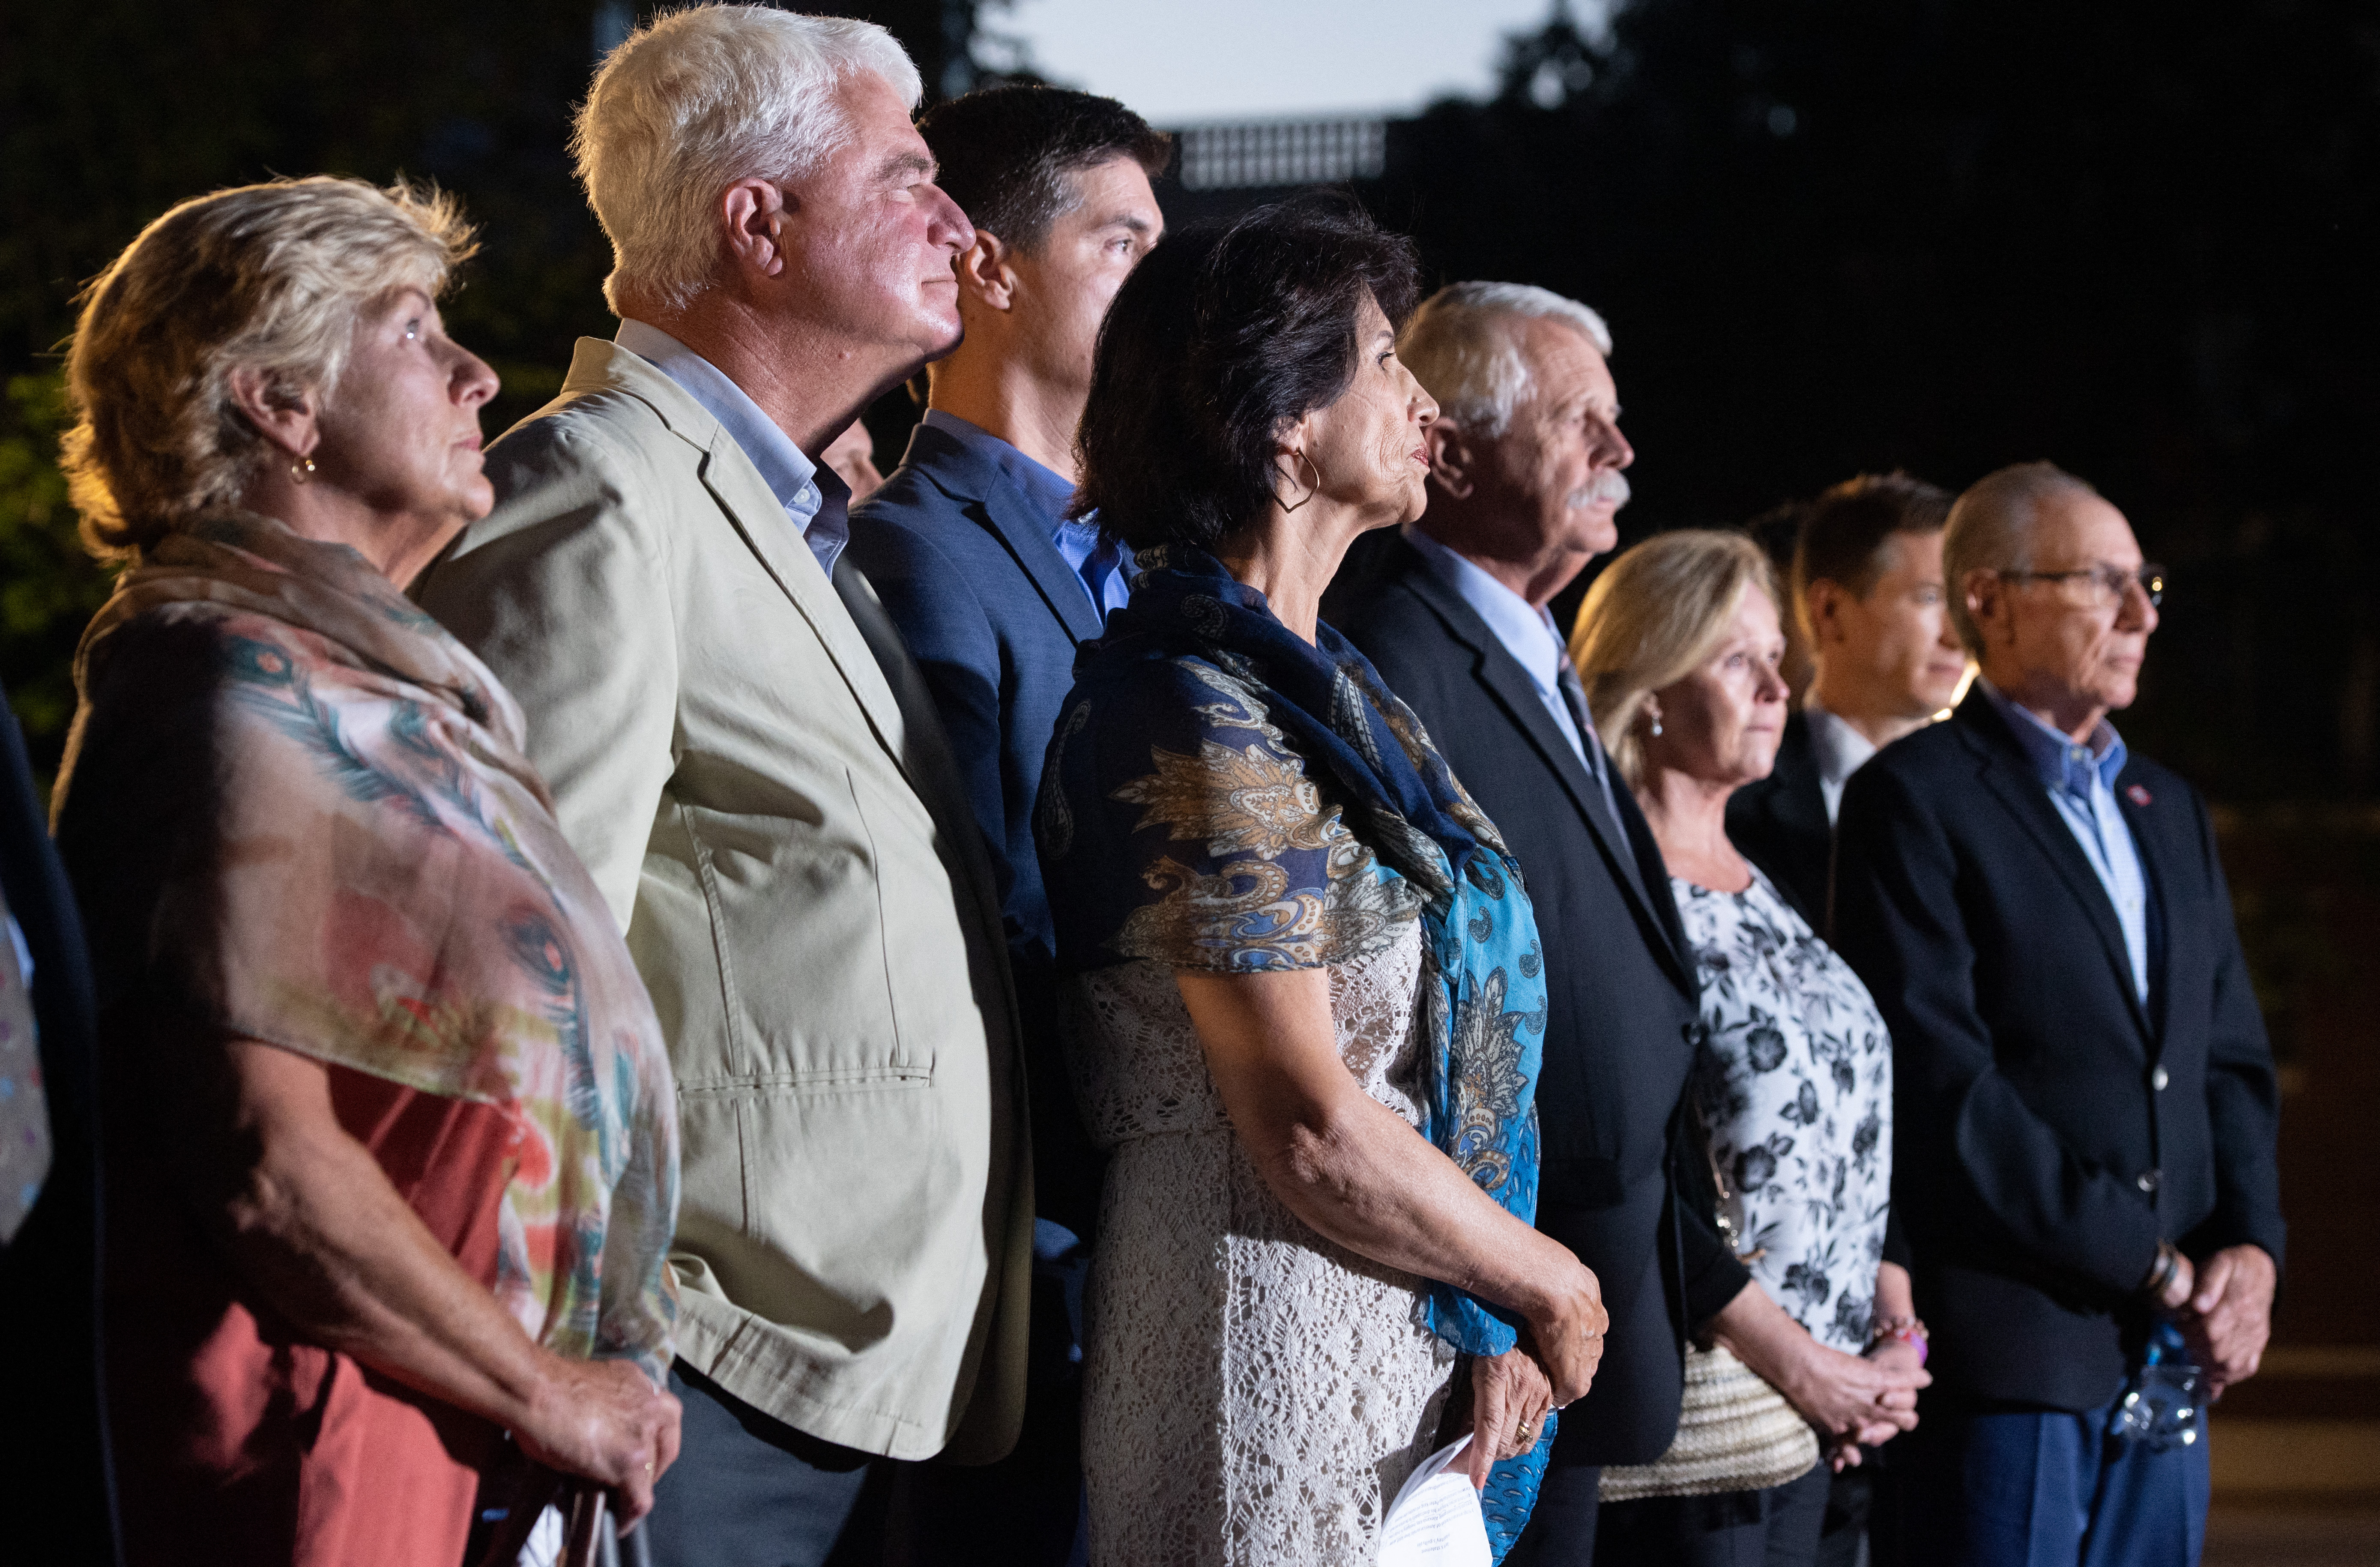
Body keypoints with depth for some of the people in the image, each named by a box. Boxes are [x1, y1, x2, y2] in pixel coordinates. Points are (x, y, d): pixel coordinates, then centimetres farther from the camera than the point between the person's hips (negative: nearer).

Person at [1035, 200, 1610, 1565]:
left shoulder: (1318, 687, 14)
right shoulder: (1203, 714, -15)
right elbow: (1310, 1130, -19)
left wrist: (1505, 1316, -2)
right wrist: (1554, 1286, -6)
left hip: (1408, 1355, 9)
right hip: (1275, 1353, -9)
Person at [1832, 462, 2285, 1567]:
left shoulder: (2168, 809, 19)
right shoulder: (1915, 799, -5)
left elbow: (2231, 1059, 18)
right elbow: (1942, 1086, -14)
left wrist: (2250, 1247, -1)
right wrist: (2154, 1266, -13)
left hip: (2170, 1350, 7)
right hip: (2012, 1341, -7)